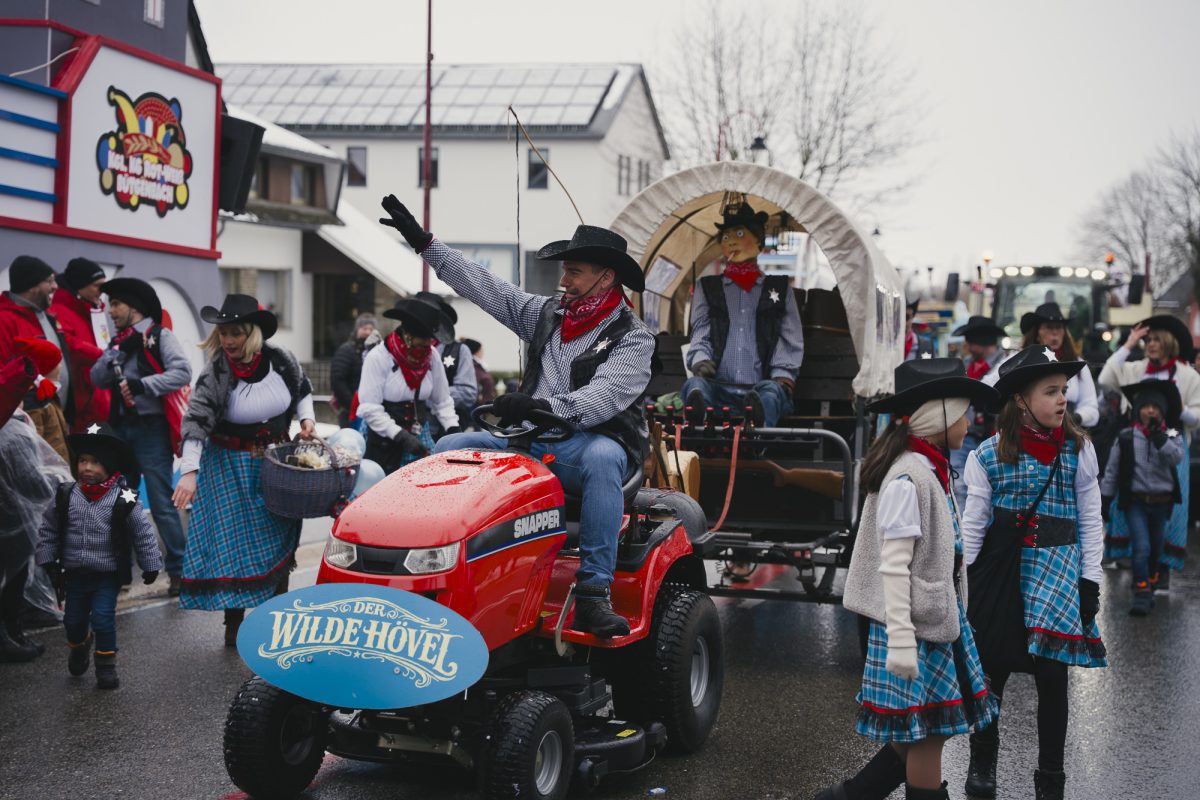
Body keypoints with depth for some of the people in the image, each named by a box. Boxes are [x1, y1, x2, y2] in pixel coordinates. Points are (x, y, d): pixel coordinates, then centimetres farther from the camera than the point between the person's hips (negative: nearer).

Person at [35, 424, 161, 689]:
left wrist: (150, 566, -3)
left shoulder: (124, 501, -15)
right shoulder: (65, 497, -6)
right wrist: (49, 561, 6)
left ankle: (106, 665, 8)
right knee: (73, 619, 15)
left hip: (108, 575, -3)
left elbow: (143, 534, -7)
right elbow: (48, 531, 6)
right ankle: (79, 646, 47)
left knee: (103, 618, -11)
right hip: (75, 574, 4)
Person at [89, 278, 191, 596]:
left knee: (161, 503, -5)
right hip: (121, 427, 7)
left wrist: (142, 384, -23)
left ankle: (179, 569, 1)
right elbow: (98, 378, 4)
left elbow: (182, 373, -18)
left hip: (151, 429, -7)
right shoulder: (119, 340, 15)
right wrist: (118, 350, -8)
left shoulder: (161, 336, -4)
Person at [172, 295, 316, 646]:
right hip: (231, 468, -4)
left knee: (281, 538, 10)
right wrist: (189, 471, -34)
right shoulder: (215, 375, -19)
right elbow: (196, 424, -25)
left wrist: (306, 418, -4)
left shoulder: (281, 360, -9)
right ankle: (233, 622, 8)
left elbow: (302, 390, 13)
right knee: (232, 541, -3)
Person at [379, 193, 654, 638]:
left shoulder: (632, 338, -4)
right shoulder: (546, 315, 14)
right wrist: (423, 241, 11)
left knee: (601, 459, -40)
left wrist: (547, 408, -36)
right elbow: (481, 284, 15)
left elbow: (606, 396, -20)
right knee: (450, 448, -12)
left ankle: (593, 596, -41)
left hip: (596, 446, -6)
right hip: (531, 443, 6)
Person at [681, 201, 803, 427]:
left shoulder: (779, 288, 22)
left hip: (760, 390, 0)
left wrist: (783, 378, -4)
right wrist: (701, 360, -11)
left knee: (771, 390, -38)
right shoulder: (708, 288, 24)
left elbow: (790, 341, 15)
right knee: (695, 385, -35)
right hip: (718, 389, 1)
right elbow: (700, 334, 13)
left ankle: (759, 429, -74)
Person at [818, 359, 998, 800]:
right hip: (916, 625, -9)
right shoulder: (908, 477, -18)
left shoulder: (932, 472, 11)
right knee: (927, 733, -1)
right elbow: (893, 565, -20)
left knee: (929, 731, 13)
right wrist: (901, 640, -23)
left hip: (939, 619, 9)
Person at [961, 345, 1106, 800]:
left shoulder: (1078, 451, 1)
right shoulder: (990, 455, -3)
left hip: (1058, 572, 1)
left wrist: (1090, 580, -1)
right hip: (1002, 572, -1)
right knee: (993, 670, 8)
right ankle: (982, 758, 29)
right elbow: (973, 523, 2)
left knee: (1053, 677, 4)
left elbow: (1090, 521, 4)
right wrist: (964, 582, 0)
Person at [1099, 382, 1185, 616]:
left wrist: (1158, 435, -24)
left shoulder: (1172, 436, 0)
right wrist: (1105, 499, 3)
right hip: (1135, 501, -2)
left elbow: (1176, 457, -22)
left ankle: (1150, 586, 38)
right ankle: (1141, 594, -7)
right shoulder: (1126, 438, -2)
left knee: (1156, 548, 16)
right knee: (1141, 547, -14)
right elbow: (1112, 470, 3)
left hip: (1161, 502, 2)